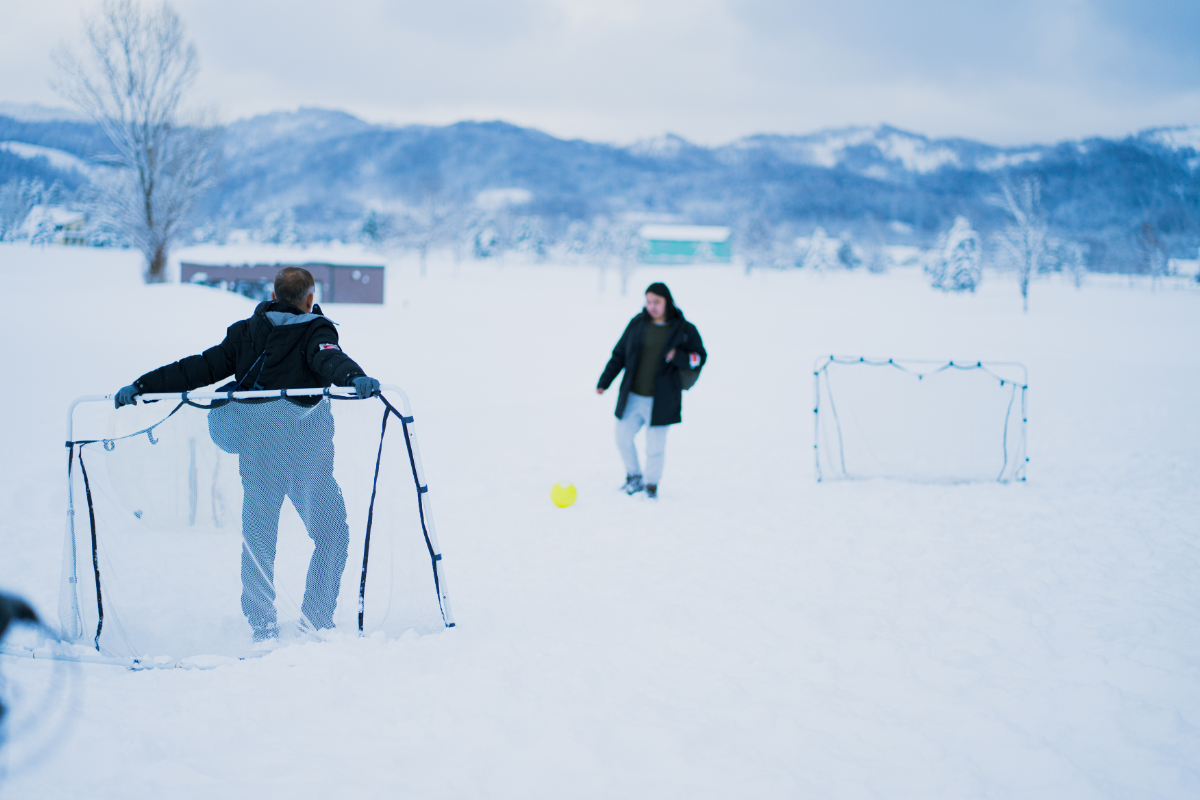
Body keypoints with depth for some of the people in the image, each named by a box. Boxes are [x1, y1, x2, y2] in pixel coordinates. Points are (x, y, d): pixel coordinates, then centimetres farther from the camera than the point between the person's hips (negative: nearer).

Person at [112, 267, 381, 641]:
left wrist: (142, 386, 9)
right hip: (306, 451, -4)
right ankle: (316, 621, 5)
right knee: (332, 534, 9)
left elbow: (200, 368, 6)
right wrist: (355, 377, -42)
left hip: (255, 452, 4)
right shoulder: (315, 332, -2)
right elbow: (330, 359, -23)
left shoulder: (245, 333, 10)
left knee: (258, 538, 15)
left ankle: (262, 626, 14)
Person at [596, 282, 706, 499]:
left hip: (660, 402, -4)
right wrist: (604, 382, 4)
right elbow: (619, 355, 9)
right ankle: (634, 476, 32)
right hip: (632, 397, 4)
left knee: (655, 446, 1)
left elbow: (700, 357, -1)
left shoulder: (684, 330, -4)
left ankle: (651, 484, 21)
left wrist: (678, 357, -20)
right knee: (623, 436, 10)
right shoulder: (637, 324, 4)